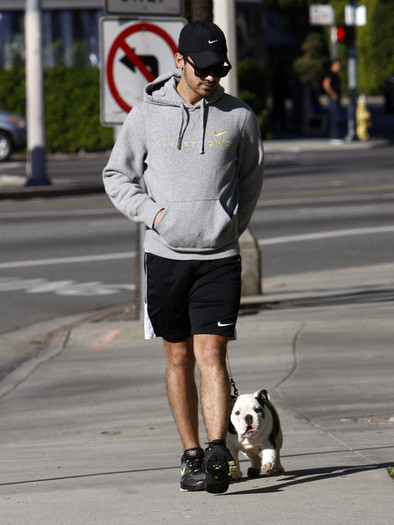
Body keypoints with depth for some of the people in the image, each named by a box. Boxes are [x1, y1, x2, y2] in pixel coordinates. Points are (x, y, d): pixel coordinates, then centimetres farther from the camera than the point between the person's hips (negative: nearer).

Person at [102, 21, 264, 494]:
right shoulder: (146, 115, 1)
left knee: (211, 356, -11)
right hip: (165, 255, 1)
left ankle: (217, 453, -17)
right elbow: (117, 176, 9)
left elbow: (251, 177, 18)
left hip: (219, 258, -1)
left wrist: (233, 224, 7)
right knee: (179, 360, 8)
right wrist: (152, 212, -5)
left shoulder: (239, 117, 3)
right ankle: (191, 456, 16)